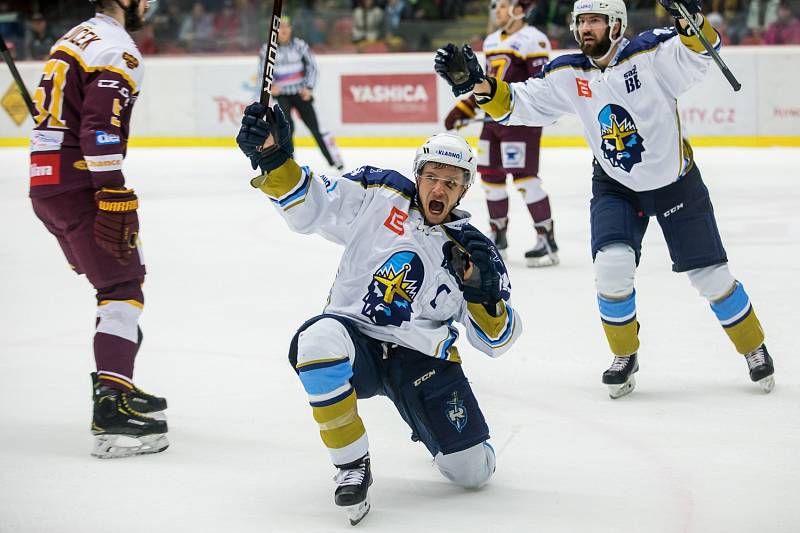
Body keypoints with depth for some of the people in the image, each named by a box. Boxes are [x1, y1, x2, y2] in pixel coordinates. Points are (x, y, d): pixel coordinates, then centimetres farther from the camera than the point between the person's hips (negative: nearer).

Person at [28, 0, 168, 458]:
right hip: (78, 183, -10)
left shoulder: (76, 38, 20)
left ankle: (117, 385, 27)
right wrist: (115, 200, -25)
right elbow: (101, 129, -22)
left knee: (121, 276, 21)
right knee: (122, 286, -11)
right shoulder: (117, 49, -11)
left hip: (46, 181, 10)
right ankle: (113, 410, -22)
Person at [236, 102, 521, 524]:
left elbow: (496, 341, -1)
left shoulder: (471, 249, -1)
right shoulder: (377, 197, -4)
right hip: (356, 343, -2)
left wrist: (482, 292, -22)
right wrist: (275, 159, -27)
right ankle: (351, 463, -20)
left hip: (422, 360, 2)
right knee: (321, 338, -39)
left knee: (473, 471, -6)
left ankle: (432, 426, 34)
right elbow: (307, 207, -9)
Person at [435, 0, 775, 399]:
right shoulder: (568, 74, -9)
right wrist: (476, 83, -23)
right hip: (615, 186, 3)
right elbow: (517, 105, -7)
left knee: (711, 275, 2)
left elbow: (702, 51, -35)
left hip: (676, 182, -3)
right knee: (612, 267, -17)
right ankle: (625, 355, 7)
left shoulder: (651, 54, -22)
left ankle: (754, 348, 25)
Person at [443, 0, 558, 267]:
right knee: (490, 176, 11)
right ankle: (498, 238, 25)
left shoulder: (533, 39, -9)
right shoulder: (492, 41, 18)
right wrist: (463, 109, 21)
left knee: (525, 177, -13)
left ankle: (547, 241, -8)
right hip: (493, 119, 9)